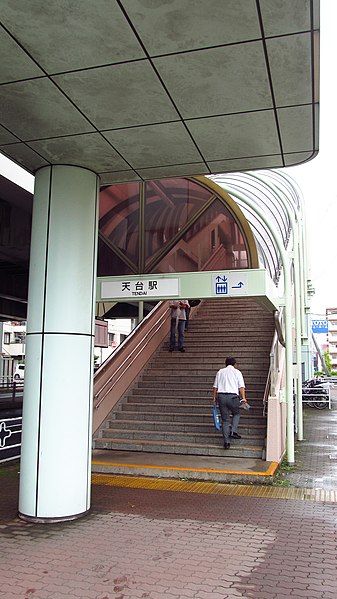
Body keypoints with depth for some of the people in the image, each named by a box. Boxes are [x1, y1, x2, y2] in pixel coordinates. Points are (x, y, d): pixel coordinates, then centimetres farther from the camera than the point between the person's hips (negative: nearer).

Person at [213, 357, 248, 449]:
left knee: (225, 419, 7)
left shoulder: (220, 372, 18)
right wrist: (243, 397, -6)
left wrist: (214, 397, 16)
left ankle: (226, 442, 5)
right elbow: (241, 386, -2)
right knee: (236, 414, 23)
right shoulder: (237, 372, 9)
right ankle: (234, 431, 4)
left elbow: (215, 386, 13)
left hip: (221, 396, 2)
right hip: (233, 396, -2)